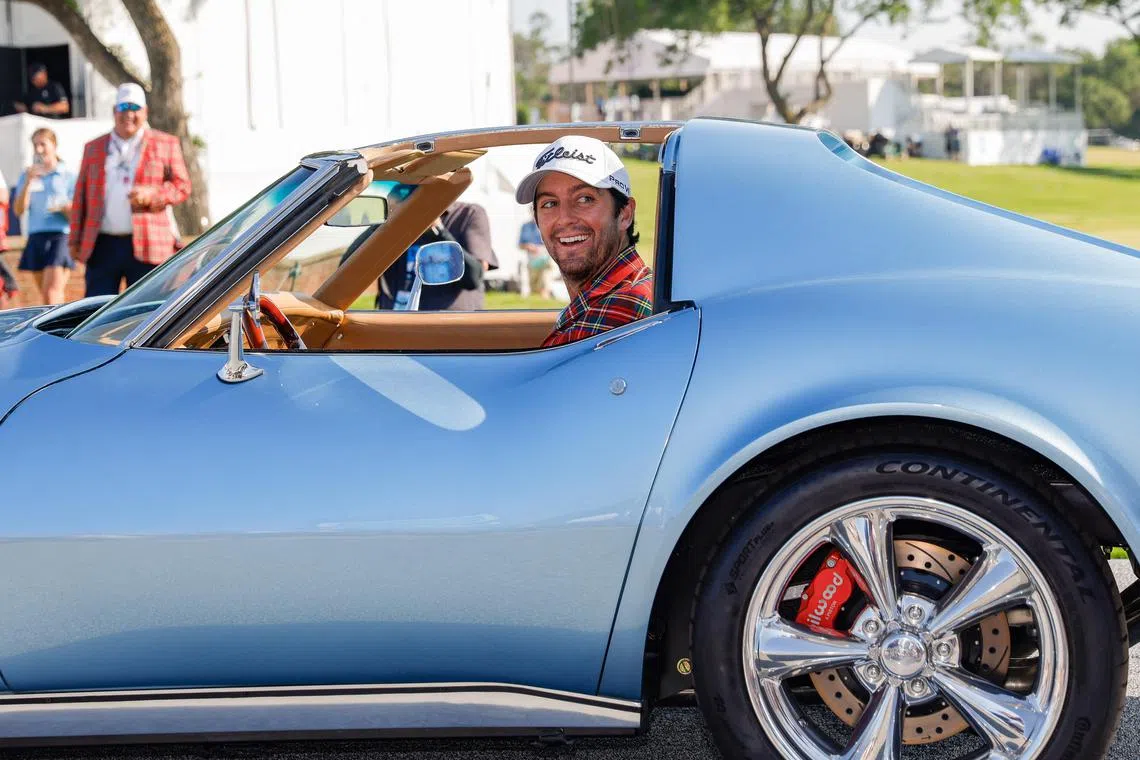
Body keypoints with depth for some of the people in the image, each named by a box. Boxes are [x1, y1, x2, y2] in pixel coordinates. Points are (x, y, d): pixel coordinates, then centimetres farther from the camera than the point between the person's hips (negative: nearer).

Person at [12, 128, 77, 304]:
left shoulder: (68, 175, 2)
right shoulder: (27, 175, 12)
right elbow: (19, 210, 2)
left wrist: (64, 207, -19)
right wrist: (28, 182, -9)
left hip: (60, 236, -4)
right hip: (36, 238, 4)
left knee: (52, 293, -15)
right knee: (47, 297, 10)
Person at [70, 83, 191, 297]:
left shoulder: (166, 145, 8)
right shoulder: (93, 148, 16)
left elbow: (182, 186, 5)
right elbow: (80, 196, 14)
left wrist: (152, 194, -14)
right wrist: (75, 240, 8)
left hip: (146, 247, -2)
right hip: (101, 246, 2)